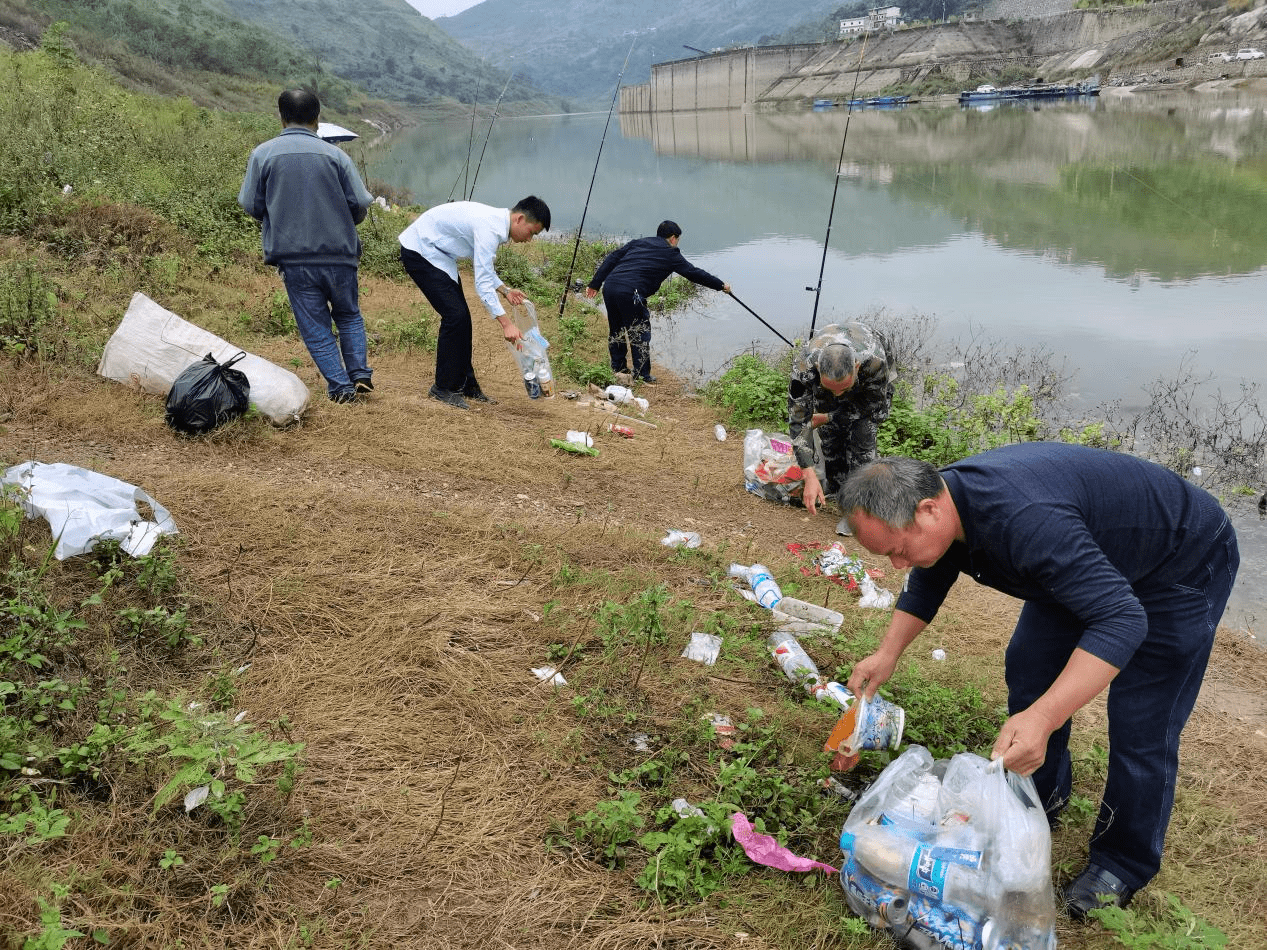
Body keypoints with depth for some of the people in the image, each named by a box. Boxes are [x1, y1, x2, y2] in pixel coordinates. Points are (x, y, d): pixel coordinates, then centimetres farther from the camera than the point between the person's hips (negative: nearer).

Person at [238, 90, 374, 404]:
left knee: (315, 325, 9)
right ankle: (360, 373, 10)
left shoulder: (263, 154, -1)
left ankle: (340, 385, 3)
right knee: (349, 315, 20)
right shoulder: (334, 154, -2)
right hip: (338, 252, 1)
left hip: (293, 257, -1)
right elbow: (360, 204, -2)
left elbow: (251, 205, 2)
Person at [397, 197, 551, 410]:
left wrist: (505, 290, 2)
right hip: (419, 250, -10)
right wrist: (506, 323, -33)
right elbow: (482, 282, -30)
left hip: (438, 254, 10)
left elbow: (483, 267, 15)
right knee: (455, 316, -15)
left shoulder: (497, 222, 2)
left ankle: (466, 385, 16)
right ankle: (444, 388, -5)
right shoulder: (489, 227, -28)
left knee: (462, 319, 7)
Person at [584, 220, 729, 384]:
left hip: (609, 286, 6)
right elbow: (695, 273, 16)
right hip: (630, 293, -6)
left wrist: (595, 284, 17)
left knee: (616, 331, 21)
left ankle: (618, 368, 32)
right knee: (640, 334, 6)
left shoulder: (638, 243, 24)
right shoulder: (671, 254, 11)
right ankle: (642, 375, 9)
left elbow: (611, 259, 17)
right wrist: (721, 285, 27)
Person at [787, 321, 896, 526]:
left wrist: (826, 418, -16)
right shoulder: (804, 365, -43)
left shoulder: (875, 361, -45)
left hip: (871, 385, -2)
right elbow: (798, 422, -36)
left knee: (862, 436, -15)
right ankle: (836, 487, 26)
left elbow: (875, 409, -24)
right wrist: (810, 476, -41)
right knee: (829, 434, 0)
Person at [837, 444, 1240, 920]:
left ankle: (1123, 865, 16)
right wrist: (887, 654, 0)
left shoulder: (1023, 519, -44)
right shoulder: (944, 497, -14)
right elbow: (926, 585, 7)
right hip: (1094, 560, 8)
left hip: (1183, 567, -8)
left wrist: (1042, 719, -50)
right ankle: (1041, 801, 33)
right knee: (1029, 670, 12)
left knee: (1140, 729, -5)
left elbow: (1121, 619, -44)